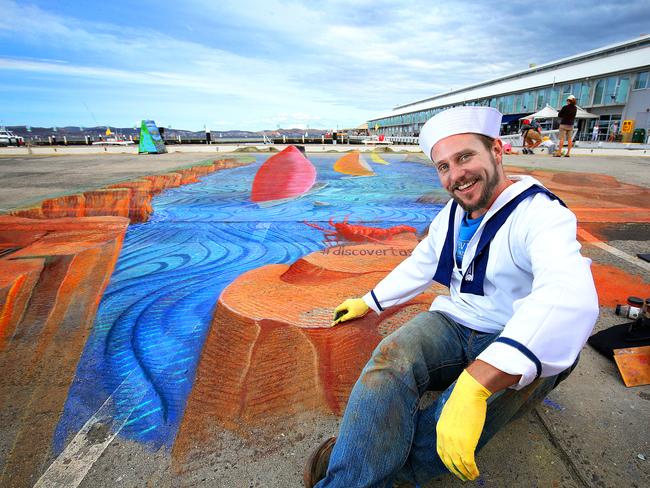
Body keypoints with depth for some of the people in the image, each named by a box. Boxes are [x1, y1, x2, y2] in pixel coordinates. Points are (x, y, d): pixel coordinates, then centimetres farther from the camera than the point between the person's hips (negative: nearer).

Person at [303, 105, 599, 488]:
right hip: (455, 325, 5)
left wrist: (474, 384, -51)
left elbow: (569, 298, -38)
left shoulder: (540, 214, -18)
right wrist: (367, 303, 22)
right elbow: (417, 268, 22)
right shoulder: (451, 215, 6)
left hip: (520, 344, -5)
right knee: (392, 356, -26)